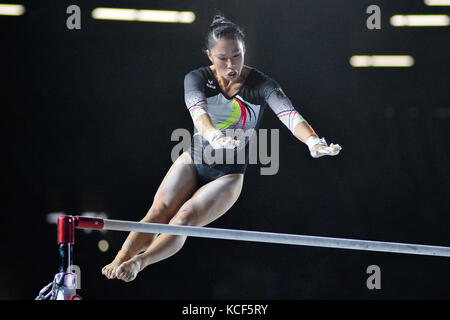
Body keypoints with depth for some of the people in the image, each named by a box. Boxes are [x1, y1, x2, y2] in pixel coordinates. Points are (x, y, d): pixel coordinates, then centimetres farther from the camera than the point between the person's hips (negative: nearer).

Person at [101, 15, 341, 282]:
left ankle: (138, 262, -35)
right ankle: (119, 260, -28)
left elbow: (289, 113, -29)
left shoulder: (260, 85, -11)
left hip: (229, 174, -2)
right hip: (194, 160, 2)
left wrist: (313, 141, -50)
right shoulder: (197, 79, -9)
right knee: (159, 211, -20)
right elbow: (198, 110, -30)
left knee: (185, 219, -23)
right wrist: (214, 136, -54)